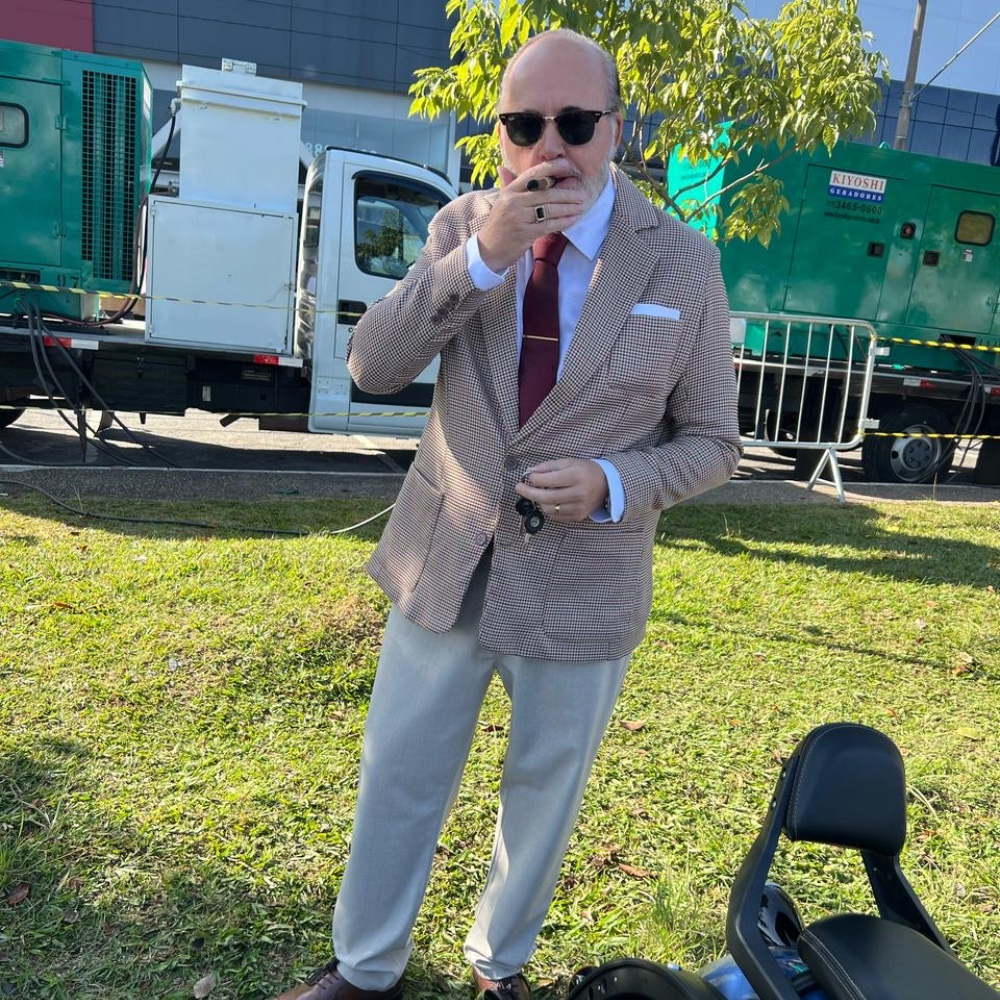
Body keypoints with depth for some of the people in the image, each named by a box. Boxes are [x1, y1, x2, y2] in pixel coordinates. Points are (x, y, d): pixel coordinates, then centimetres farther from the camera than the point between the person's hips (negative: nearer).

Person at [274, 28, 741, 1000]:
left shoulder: (684, 264, -6)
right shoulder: (462, 227, -1)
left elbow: (711, 441, -1)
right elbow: (372, 366, -12)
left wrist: (609, 484, -20)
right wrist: (483, 254, -24)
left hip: (580, 589, -1)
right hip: (445, 565, 2)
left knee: (543, 793, 19)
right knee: (397, 782, 15)